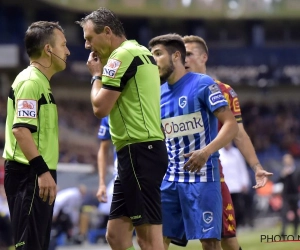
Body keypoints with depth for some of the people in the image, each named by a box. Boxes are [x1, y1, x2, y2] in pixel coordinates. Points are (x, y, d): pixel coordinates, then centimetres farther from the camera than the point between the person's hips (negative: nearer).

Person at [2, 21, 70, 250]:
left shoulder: (41, 82, 18)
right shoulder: (30, 81, -13)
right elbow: (20, 129, -23)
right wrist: (42, 171, -27)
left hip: (37, 175, 11)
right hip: (28, 174, -11)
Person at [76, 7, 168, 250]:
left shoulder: (123, 55, -11)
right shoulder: (141, 52, 19)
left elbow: (100, 107, -11)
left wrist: (96, 75, 1)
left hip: (139, 151, -10)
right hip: (145, 150, 10)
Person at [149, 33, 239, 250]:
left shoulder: (203, 84, -7)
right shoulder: (159, 94, 13)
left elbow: (231, 124, -13)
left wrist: (207, 151, -26)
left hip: (202, 176, -6)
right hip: (169, 177, 7)